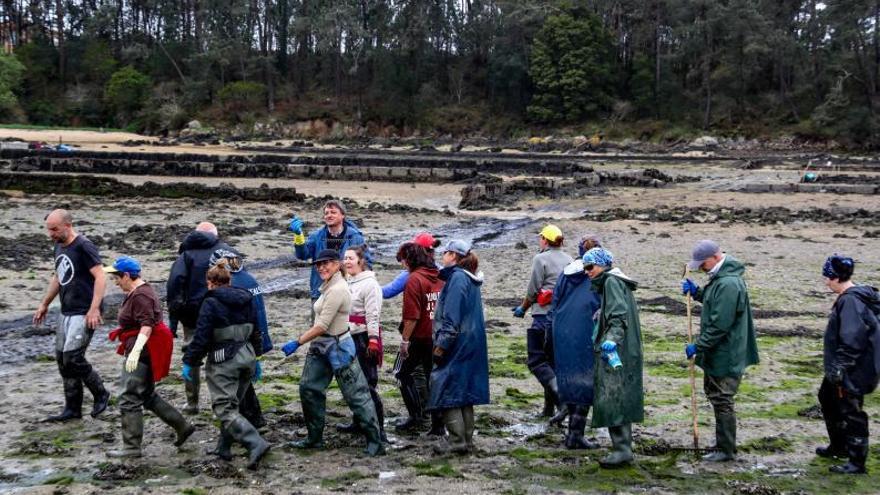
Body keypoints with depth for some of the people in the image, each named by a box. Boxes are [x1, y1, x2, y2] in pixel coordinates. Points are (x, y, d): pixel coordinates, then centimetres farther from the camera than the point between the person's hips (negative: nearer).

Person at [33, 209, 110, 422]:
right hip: (67, 313, 9)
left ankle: (101, 394, 7)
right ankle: (72, 409, 16)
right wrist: (44, 304, 26)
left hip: (84, 314, -9)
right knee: (62, 360, 8)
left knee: (72, 357, -14)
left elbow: (100, 277, -19)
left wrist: (94, 309, -25)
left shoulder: (83, 246, -13)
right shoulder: (59, 247, 13)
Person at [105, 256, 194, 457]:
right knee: (148, 396, 17)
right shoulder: (139, 291, 14)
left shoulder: (140, 296, -18)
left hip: (142, 352, -11)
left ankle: (132, 447, -1)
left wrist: (135, 351, -35)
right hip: (141, 352, 11)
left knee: (129, 399, -6)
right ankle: (183, 427, 21)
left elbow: (147, 325, -27)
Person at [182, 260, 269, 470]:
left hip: (222, 361, -7)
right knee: (231, 404, 20)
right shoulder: (246, 299, 10)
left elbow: (201, 336, -13)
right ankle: (224, 447, 25)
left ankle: (256, 444, -22)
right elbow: (256, 332, 16)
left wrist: (189, 362, -6)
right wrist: (256, 359, 25)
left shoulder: (211, 303, -10)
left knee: (224, 408, -7)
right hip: (246, 357, 7)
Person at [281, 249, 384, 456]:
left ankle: (375, 443, 2)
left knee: (356, 395, -4)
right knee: (308, 388, 12)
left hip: (338, 347, -10)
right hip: (321, 347, 10)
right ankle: (315, 438, 23)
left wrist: (298, 342, -19)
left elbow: (322, 325, -23)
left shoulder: (337, 290, -20)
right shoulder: (329, 287, 11)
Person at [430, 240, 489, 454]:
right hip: (472, 346, 10)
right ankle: (467, 440, 16)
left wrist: (441, 346, -17)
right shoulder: (471, 279, 15)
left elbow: (451, 318, -19)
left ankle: (457, 440, -6)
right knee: (464, 393, 12)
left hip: (457, 345, -10)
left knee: (446, 390, -4)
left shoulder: (457, 278, -14)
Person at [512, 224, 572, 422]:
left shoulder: (541, 259, -8)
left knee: (536, 360, -3)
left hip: (544, 316, -7)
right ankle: (549, 407, 17)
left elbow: (533, 290, -7)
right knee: (553, 360, 15)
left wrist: (523, 308, 10)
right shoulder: (569, 260, 11)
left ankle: (562, 397, -20)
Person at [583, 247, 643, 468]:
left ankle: (622, 449, -12)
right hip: (621, 351, 11)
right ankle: (623, 448, 16)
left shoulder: (612, 281, -10)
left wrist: (611, 339, -32)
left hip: (615, 351, -11)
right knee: (619, 400, 12)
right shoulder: (609, 282, 21)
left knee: (612, 400, -11)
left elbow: (619, 315, -21)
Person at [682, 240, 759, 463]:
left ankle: (726, 450, 8)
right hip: (716, 352, 11)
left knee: (723, 401, -2)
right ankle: (725, 444, 31)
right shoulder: (720, 278, 9)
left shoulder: (728, 285, -25)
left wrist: (698, 347, -20)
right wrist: (696, 292, 9)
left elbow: (719, 325, -27)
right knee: (714, 393, 20)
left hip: (726, 355, -11)